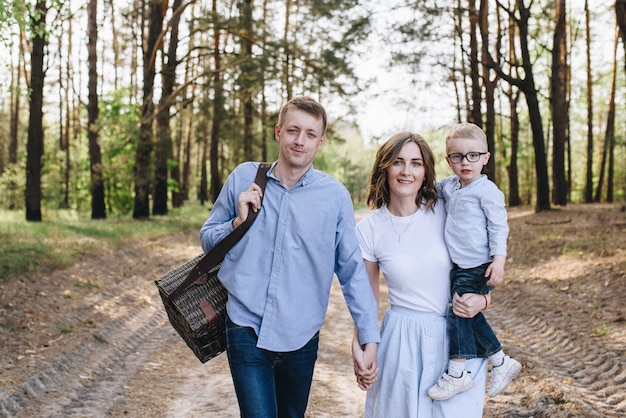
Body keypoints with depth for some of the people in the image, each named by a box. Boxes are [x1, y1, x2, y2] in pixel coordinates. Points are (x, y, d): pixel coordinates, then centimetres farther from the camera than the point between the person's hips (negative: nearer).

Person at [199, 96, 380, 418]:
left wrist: (370, 339, -5)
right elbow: (207, 239, 8)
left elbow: (353, 271, -2)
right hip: (246, 331, -1)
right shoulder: (244, 177, -1)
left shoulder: (336, 196, -6)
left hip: (301, 339, 1)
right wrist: (239, 221, -12)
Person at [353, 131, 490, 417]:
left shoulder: (446, 212, -6)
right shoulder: (369, 230, -6)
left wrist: (481, 300, -12)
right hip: (403, 341, 0)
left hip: (459, 338, 1)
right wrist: (360, 350, -2)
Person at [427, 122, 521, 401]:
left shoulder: (487, 190, -12)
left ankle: (457, 373, 4)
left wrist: (499, 260, -20)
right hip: (458, 267, 8)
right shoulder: (447, 186, 9)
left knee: (459, 314, -8)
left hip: (478, 268, -7)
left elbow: (498, 227, -13)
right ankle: (502, 362, 26)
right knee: (470, 316, 11)